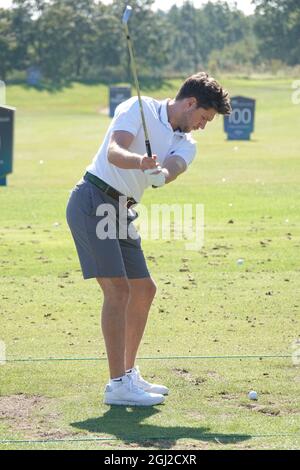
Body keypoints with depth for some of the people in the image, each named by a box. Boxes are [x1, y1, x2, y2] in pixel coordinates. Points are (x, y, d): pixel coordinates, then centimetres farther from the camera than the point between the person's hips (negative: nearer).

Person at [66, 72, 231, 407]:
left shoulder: (185, 145, 12)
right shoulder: (140, 108, -5)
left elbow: (172, 168, -12)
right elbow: (114, 152, -21)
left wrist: (161, 174, -36)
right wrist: (139, 161, -41)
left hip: (122, 212, 8)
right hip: (93, 200, -8)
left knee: (144, 290, 13)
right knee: (117, 288, -16)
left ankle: (129, 374, 26)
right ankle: (117, 385, -16)